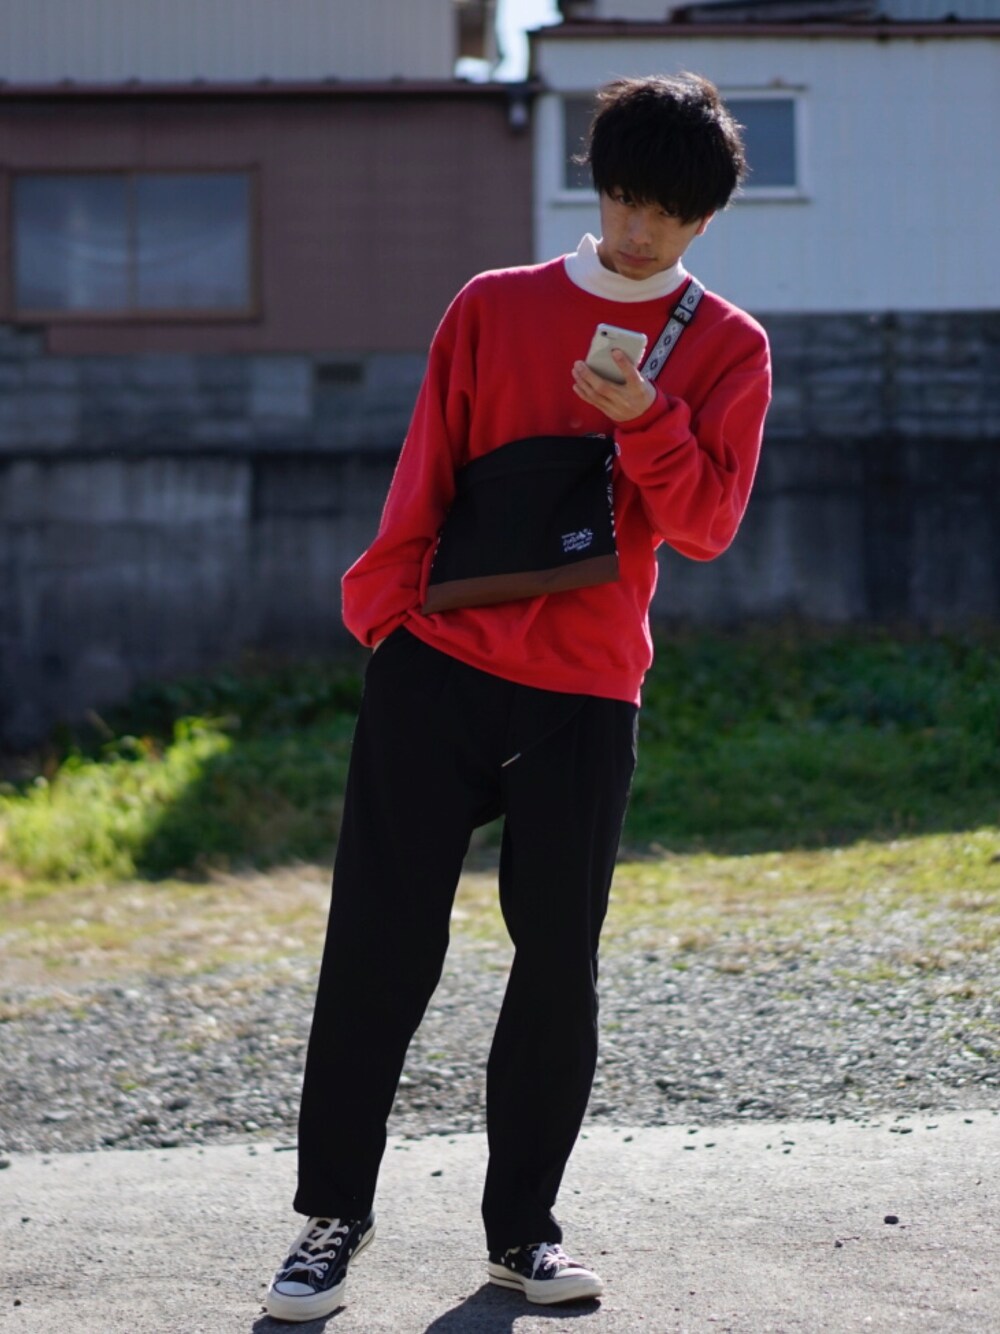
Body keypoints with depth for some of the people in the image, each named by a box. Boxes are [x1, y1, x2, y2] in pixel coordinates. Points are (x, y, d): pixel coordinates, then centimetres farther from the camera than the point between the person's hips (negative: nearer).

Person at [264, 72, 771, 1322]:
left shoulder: (727, 348, 7)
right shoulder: (494, 306, 8)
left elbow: (708, 524, -2)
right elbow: (424, 478, 8)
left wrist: (646, 423, -18)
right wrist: (381, 609, 0)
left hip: (585, 688, 0)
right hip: (435, 667, 0)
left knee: (558, 962, 0)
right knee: (380, 945, -2)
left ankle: (521, 1228, 13)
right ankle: (332, 1217, 7)